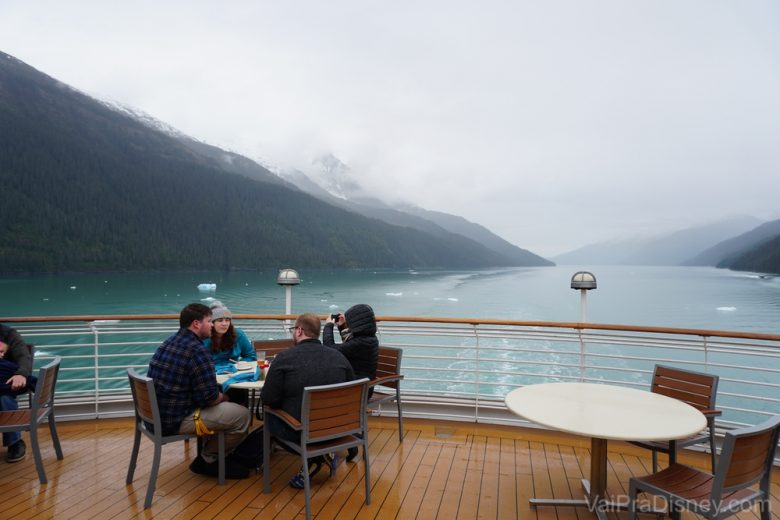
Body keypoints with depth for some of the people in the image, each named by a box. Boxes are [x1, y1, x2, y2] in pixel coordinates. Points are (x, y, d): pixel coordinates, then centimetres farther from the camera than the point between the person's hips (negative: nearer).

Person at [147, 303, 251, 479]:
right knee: (242, 415, -6)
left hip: (157, 414, 10)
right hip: (175, 421, -10)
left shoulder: (168, 343, 9)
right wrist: (223, 397, 2)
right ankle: (208, 461, 12)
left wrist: (219, 395, 9)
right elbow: (209, 397, -21)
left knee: (224, 405, 22)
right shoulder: (197, 350, -20)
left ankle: (208, 457, 23)